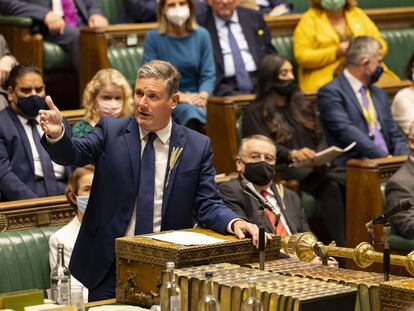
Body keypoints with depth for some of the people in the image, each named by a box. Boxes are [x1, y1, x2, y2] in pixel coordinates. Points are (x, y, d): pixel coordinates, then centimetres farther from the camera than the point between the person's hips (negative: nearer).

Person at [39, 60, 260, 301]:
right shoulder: (110, 131, 0)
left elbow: (207, 204, 0)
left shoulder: (198, 146, 1)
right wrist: (57, 134, -36)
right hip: (108, 264, 0)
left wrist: (235, 223, -20)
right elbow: (73, 154, -14)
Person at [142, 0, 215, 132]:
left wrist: (203, 95, -18)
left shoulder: (201, 35, 7)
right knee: (189, 111, -35)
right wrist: (178, 96, -18)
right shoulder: (153, 37, 1)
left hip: (195, 97, 2)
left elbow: (208, 75, 4)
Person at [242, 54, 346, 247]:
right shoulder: (255, 113, 8)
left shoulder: (302, 106, 28)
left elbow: (319, 137, 19)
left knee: (347, 180, -29)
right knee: (330, 184, -34)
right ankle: (340, 245, -40)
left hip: (314, 168, 5)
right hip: (282, 171, -5)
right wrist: (292, 154, -27)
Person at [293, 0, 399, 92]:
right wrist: (336, 52, -13)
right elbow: (302, 57, -5)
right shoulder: (309, 19, 5)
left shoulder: (358, 14, 18)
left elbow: (380, 44, 17)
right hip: (327, 77, -4)